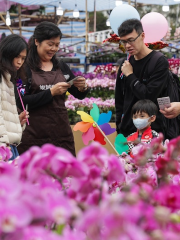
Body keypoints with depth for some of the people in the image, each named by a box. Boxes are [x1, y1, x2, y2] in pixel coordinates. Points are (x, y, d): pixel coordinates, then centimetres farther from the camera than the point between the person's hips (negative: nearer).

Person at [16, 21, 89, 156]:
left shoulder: (61, 67, 10)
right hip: (35, 136, -4)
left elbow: (79, 95, 15)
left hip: (62, 132, 4)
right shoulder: (25, 68, -4)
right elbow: (21, 102, -12)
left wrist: (82, 88, -7)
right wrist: (51, 92, -19)